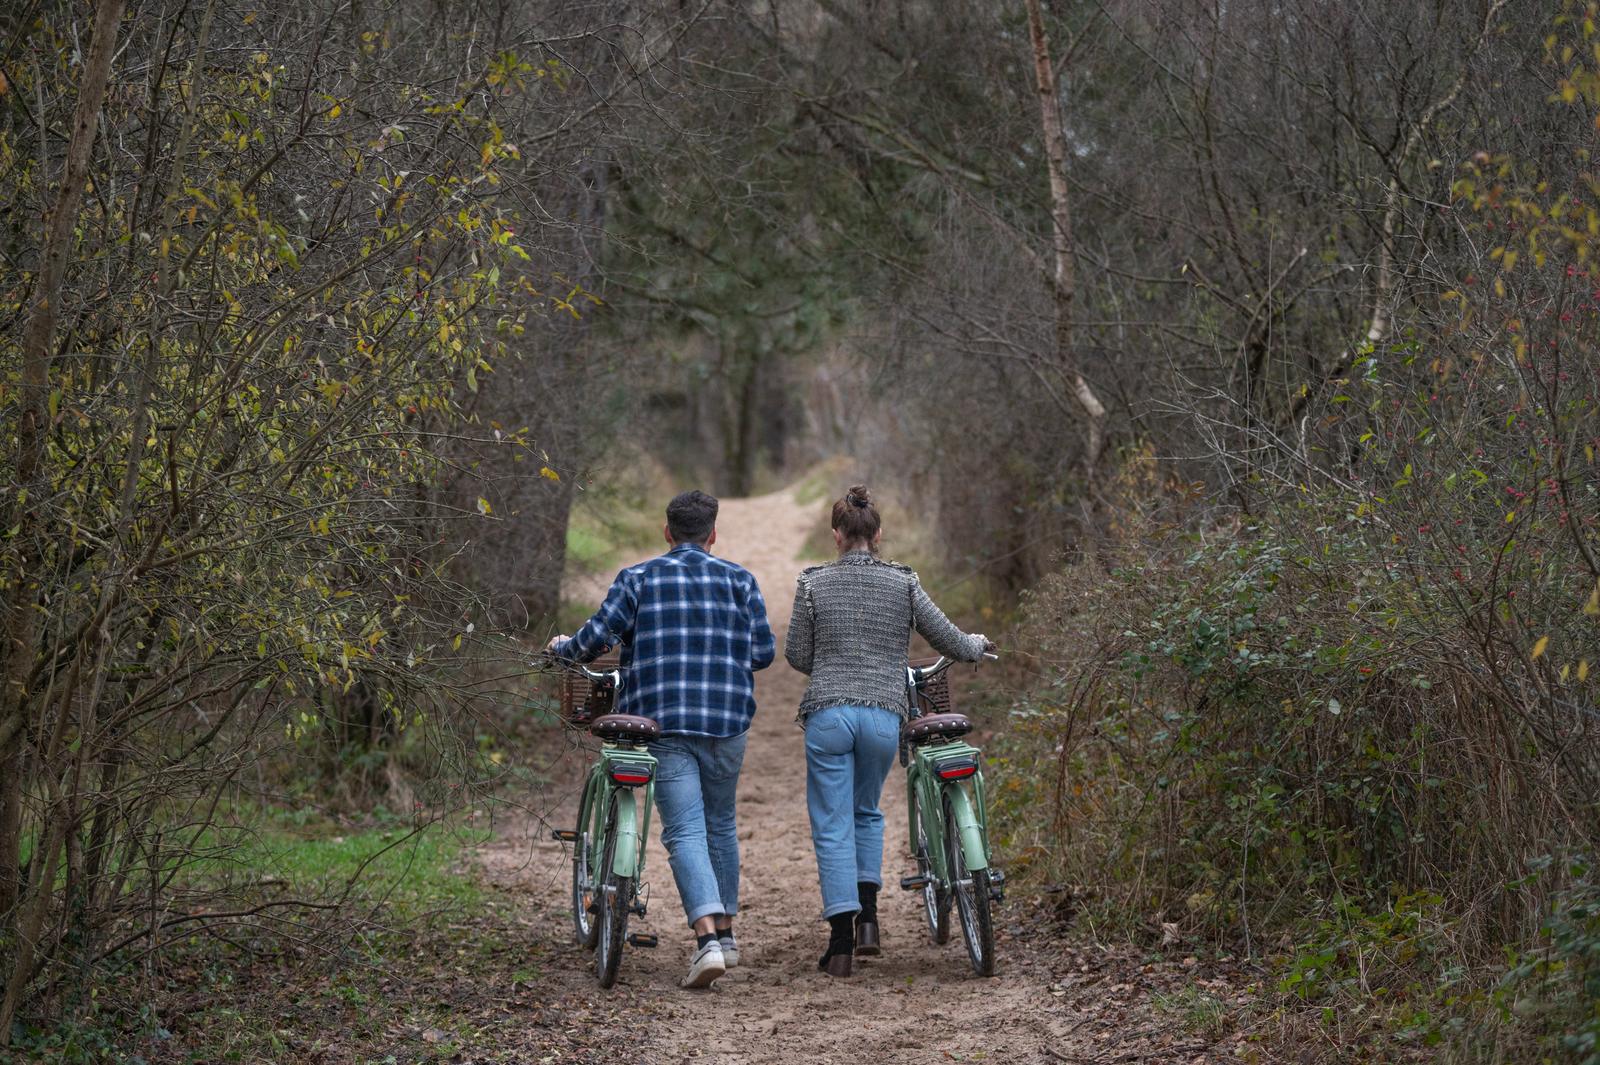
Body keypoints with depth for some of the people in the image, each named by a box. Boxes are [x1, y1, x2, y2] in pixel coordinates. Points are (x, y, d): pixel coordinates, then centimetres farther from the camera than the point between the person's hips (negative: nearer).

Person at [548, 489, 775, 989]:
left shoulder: (636, 579, 3)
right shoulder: (739, 580, 7)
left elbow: (597, 637, -4)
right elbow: (764, 651, 4)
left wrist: (562, 648, 17)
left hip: (663, 721, -2)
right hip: (727, 721, 2)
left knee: (684, 831, -6)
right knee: (721, 824, 19)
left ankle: (707, 938, -22)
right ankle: (726, 933, 26)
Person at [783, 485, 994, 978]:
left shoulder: (813, 582, -1)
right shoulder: (903, 582, 2)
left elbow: (797, 656, 4)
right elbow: (950, 641, 8)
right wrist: (977, 643, 31)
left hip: (828, 713, -2)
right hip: (884, 714, 2)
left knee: (832, 826, 3)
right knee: (867, 812, 24)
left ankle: (841, 940, -4)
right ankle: (867, 914, 12)